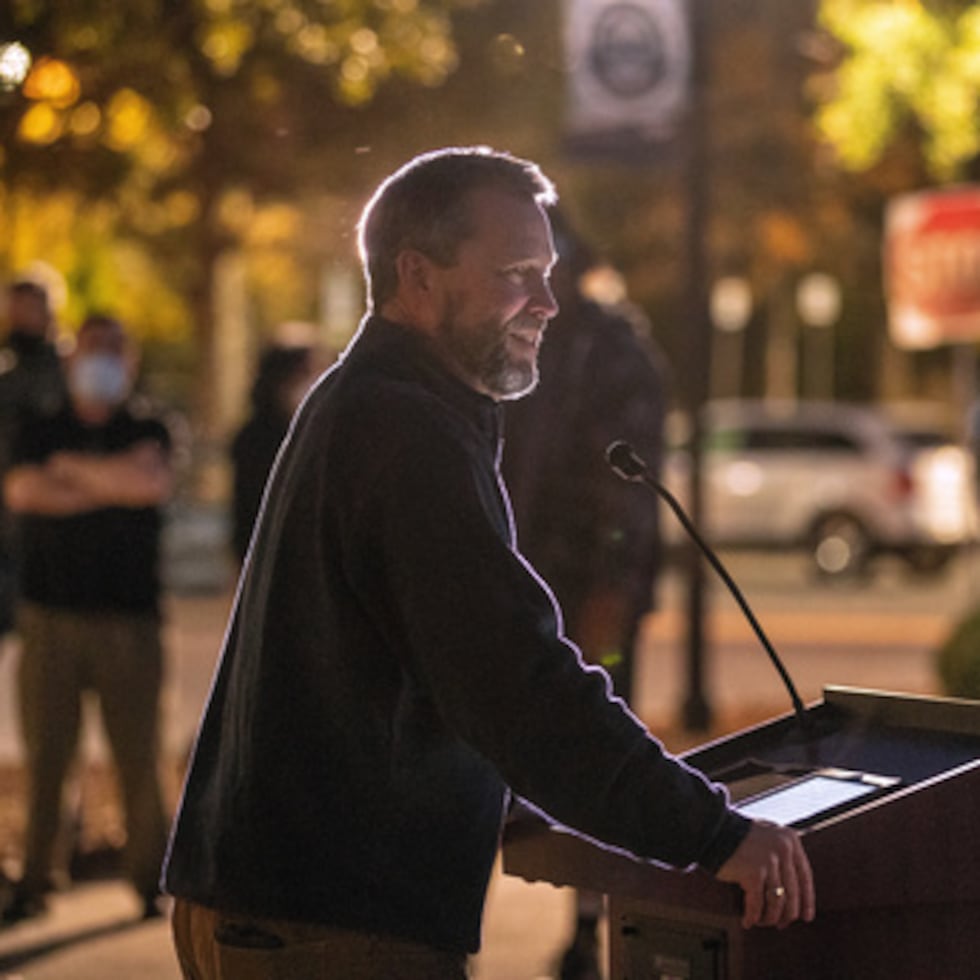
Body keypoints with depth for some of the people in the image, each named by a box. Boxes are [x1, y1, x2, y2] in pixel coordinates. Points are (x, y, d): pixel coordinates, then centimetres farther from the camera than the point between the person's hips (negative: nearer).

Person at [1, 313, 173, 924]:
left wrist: (73, 468, -2)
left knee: (139, 756, -3)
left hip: (129, 621, -1)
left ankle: (153, 879, 4)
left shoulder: (147, 433, 10)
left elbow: (154, 481, -13)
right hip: (50, 620, 1)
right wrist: (112, 486, -6)